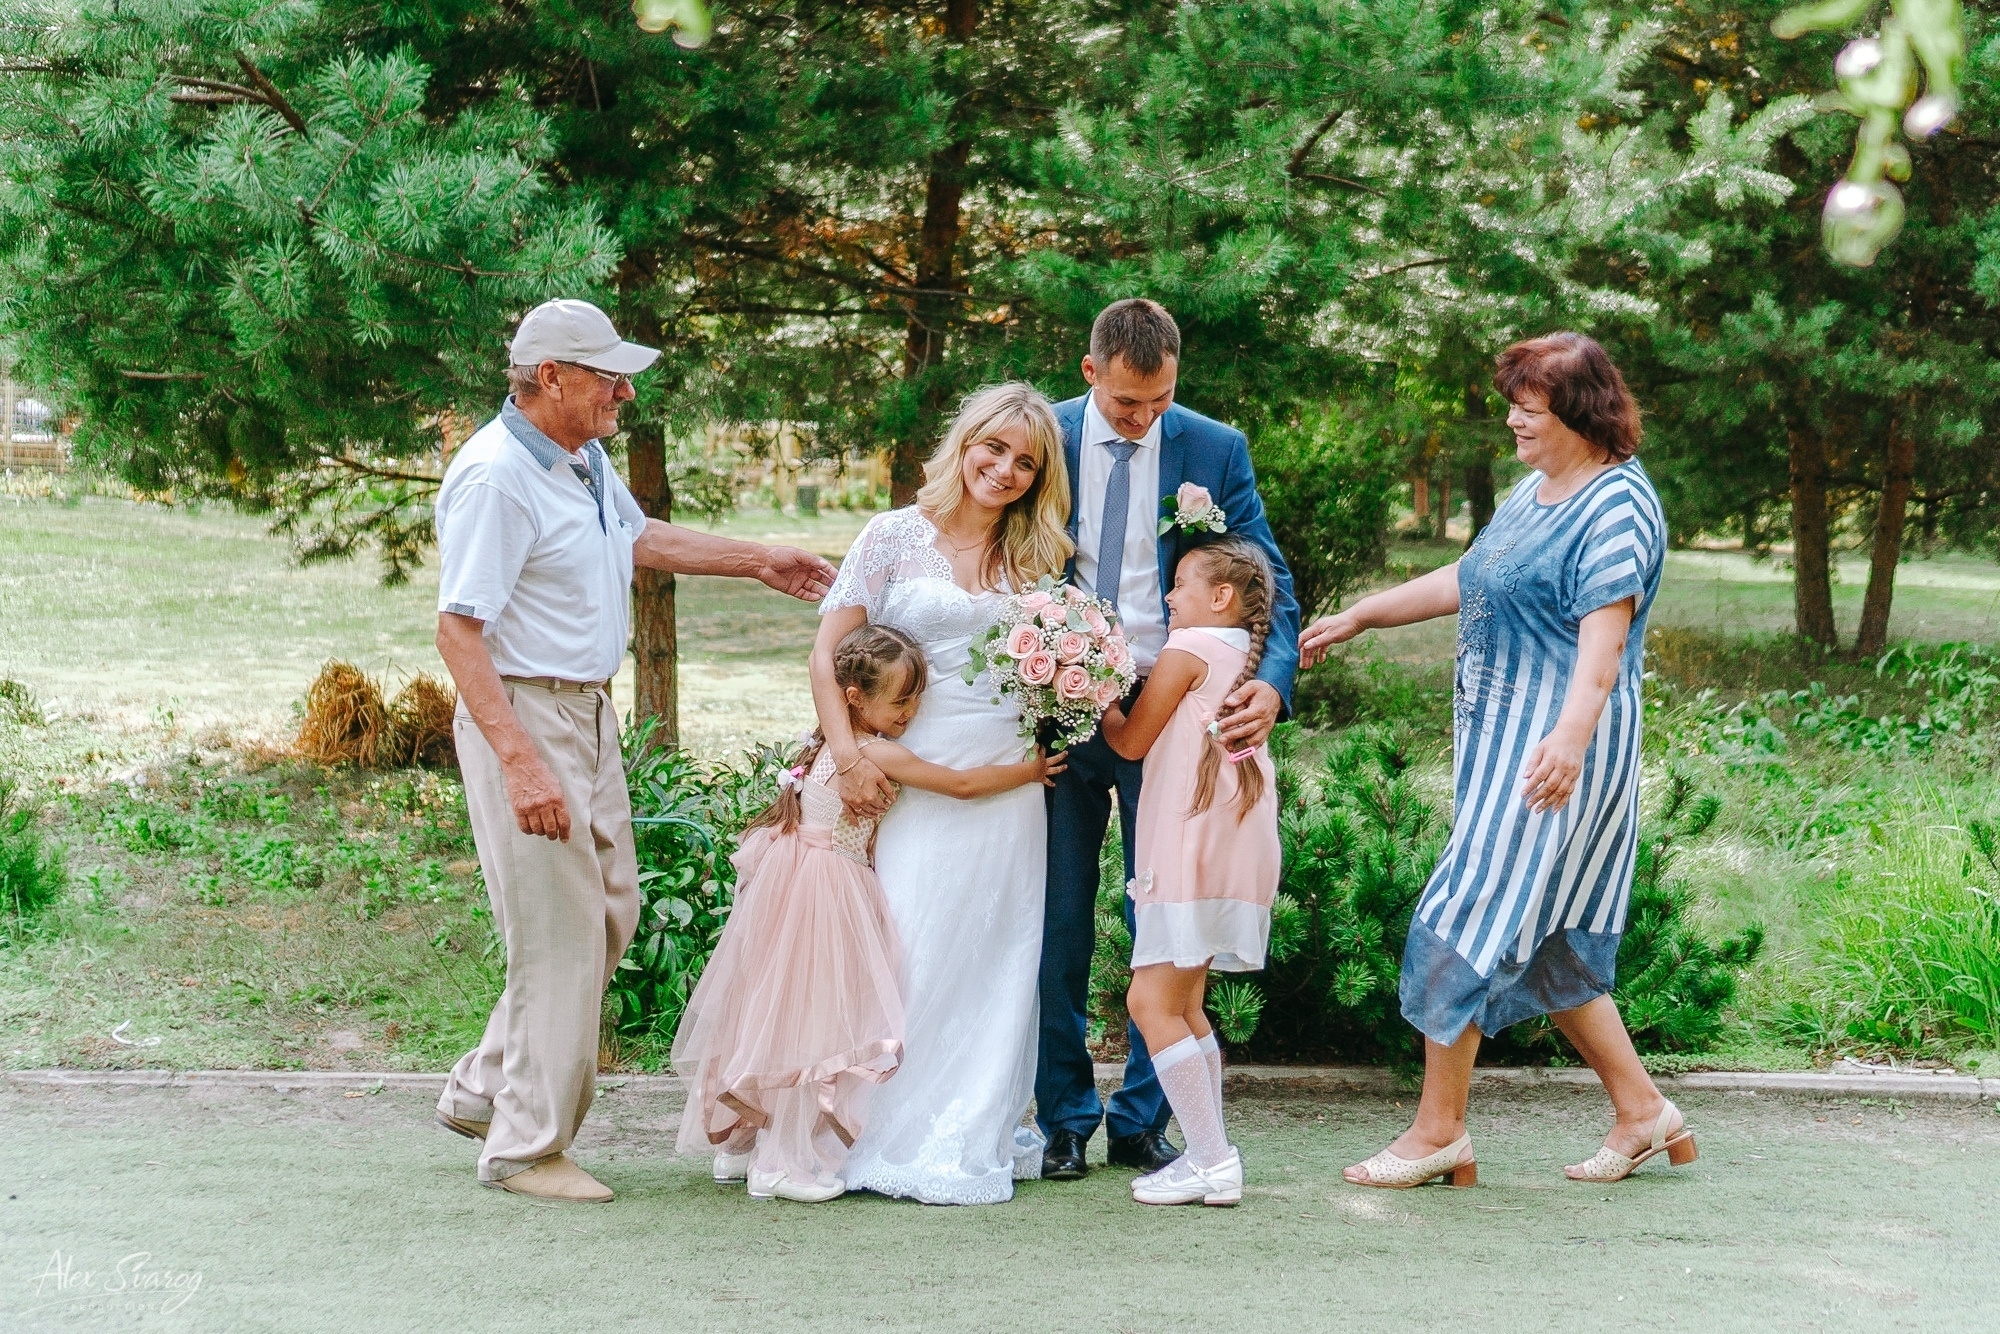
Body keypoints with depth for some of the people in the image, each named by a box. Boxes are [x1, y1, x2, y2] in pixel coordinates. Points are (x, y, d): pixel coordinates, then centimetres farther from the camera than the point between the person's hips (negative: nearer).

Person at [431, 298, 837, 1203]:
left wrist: (757, 562, 36)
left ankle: (483, 1092, 26)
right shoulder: (495, 479, -21)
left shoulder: (584, 457, 9)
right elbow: (458, 629, -25)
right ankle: (526, 1147, 5)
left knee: (610, 909, 16)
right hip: (524, 715, -10)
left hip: (588, 712, 10)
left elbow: (637, 537, 30)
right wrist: (520, 762, -31)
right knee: (561, 931, -6)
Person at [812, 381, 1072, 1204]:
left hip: (1007, 782, 4)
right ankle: (897, 1138, 1)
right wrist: (848, 753, -14)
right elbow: (827, 651, -3)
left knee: (996, 962, 4)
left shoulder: (1032, 559, 13)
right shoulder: (898, 537, 1)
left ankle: (975, 1138, 13)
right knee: (912, 957, -8)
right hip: (913, 782, -4)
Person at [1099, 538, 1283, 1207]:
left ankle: (1211, 1158, -14)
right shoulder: (1245, 657, 18)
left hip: (1194, 849, -10)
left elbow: (1131, 742, -2)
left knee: (1151, 1002, -10)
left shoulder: (1188, 648, -6)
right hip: (1232, 851, 10)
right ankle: (1209, 1157, 12)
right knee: (1182, 1005, 14)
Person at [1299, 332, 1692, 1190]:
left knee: (1466, 919, -8)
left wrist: (1572, 734, -40)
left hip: (1554, 749, -10)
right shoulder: (1535, 491, 16)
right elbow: (1464, 581, 28)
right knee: (1545, 941, 11)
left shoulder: (1618, 508, -13)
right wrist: (1357, 617, 30)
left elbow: (1604, 636, -26)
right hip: (1500, 736, 10)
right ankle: (1643, 1111, 19)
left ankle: (1439, 1128, 0)